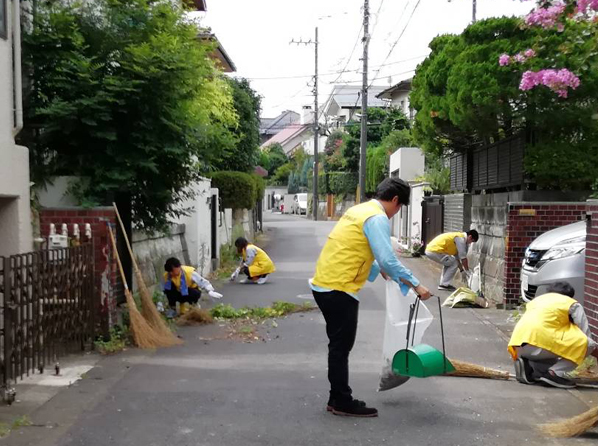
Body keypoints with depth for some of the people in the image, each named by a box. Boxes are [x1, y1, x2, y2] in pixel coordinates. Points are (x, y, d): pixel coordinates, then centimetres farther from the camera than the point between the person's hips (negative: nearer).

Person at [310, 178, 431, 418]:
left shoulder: (360, 210, 18)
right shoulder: (377, 218, -12)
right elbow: (388, 260, -20)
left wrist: (379, 269, 40)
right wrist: (415, 285, -12)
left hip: (324, 285, 10)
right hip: (338, 289, -10)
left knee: (339, 346, 16)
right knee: (341, 347, 0)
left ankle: (338, 399, 24)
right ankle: (342, 403, 9)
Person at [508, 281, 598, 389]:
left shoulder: (537, 299, 33)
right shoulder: (572, 304, 18)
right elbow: (586, 335, 16)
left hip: (519, 346, 6)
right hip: (541, 341, -6)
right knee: (586, 344, 9)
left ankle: (528, 366, 5)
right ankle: (555, 373, -3)